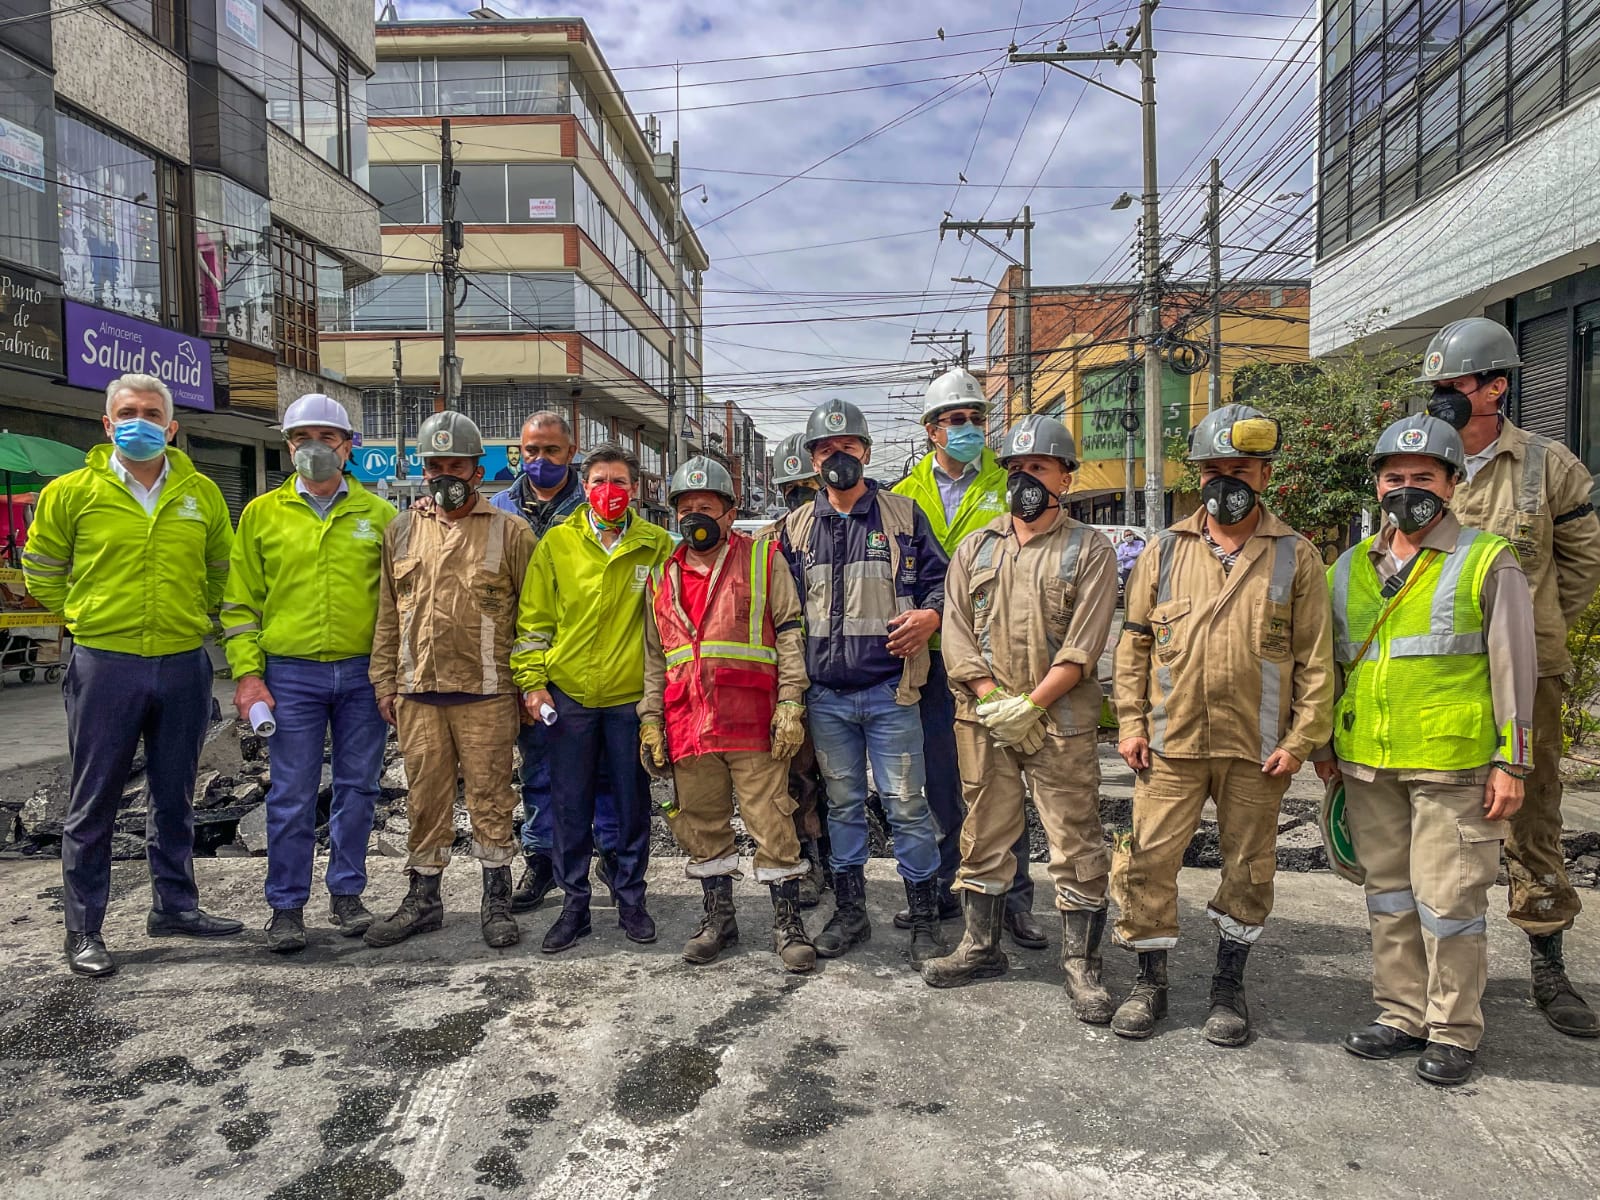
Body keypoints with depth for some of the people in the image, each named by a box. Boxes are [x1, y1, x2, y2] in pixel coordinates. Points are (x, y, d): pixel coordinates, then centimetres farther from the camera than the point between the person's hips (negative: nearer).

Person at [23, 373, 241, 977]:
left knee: (174, 797, 14)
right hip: (104, 664, -2)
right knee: (93, 803, 5)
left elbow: (220, 569, 19)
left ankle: (175, 905, 28)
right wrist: (89, 618, 6)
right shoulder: (72, 492, -2)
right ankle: (83, 930, 17)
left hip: (184, 664, 2)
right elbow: (42, 572, 10)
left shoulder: (202, 494, 4)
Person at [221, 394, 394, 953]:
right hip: (291, 674, -1)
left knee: (357, 788, 9)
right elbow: (240, 601, 5)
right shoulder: (262, 513, 5)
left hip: (363, 672, 1)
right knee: (292, 795, 3)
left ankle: (347, 893, 23)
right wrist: (247, 672, -3)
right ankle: (286, 906, 16)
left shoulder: (377, 513, 5)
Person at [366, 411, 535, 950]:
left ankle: (497, 900, 19)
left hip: (486, 692, -3)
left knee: (490, 795, 4)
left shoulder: (509, 532, 0)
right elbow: (387, 613, 13)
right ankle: (423, 899, 26)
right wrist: (384, 680, 10)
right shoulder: (401, 531, 11)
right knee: (425, 797, 12)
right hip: (417, 691, 3)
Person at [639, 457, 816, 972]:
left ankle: (788, 923, 12)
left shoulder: (763, 559, 4)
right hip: (688, 722, 4)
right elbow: (654, 656, 19)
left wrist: (790, 703, -8)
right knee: (701, 826, 11)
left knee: (771, 822, -1)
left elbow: (791, 634, -1)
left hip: (751, 718, -4)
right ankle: (719, 918, 27)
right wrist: (650, 719, 12)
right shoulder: (663, 577, 16)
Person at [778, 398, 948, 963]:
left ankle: (924, 919, 16)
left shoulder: (902, 515, 1)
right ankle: (849, 912, 27)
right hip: (825, 696, 3)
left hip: (888, 691, -3)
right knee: (843, 804, 14)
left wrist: (931, 614, -15)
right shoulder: (797, 527, 9)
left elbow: (940, 577, 6)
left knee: (906, 805, 2)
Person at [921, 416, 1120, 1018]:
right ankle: (981, 946, 28)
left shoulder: (1090, 551, -1)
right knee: (985, 834, 13)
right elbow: (956, 630, 3)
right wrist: (992, 697, -9)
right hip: (983, 718, 4)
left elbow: (1082, 647, -9)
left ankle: (1081, 964, 16)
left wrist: (1029, 705, -16)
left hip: (1061, 721, -3)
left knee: (1076, 843, 2)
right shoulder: (976, 548, 10)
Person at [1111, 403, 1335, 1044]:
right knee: (1147, 860, 3)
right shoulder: (1164, 551, 6)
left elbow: (1315, 659, 1)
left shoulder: (1296, 557, 2)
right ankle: (1150, 981, 21)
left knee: (1248, 866, 11)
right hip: (1171, 742, 1)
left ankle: (1229, 985, 30)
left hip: (1257, 748, -1)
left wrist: (1301, 739, -6)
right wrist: (1131, 722, 1)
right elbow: (1134, 642, 7)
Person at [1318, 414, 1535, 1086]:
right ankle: (1403, 1013, 26)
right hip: (1367, 765, 5)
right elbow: (1331, 664, 16)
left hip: (1453, 765, -5)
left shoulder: (1487, 564, -1)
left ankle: (1455, 1031, 17)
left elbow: (1513, 668, -3)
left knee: (1448, 898, 0)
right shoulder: (1349, 569, 11)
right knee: (1389, 891, 13)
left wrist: (1511, 761, -7)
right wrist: (1325, 746, 14)